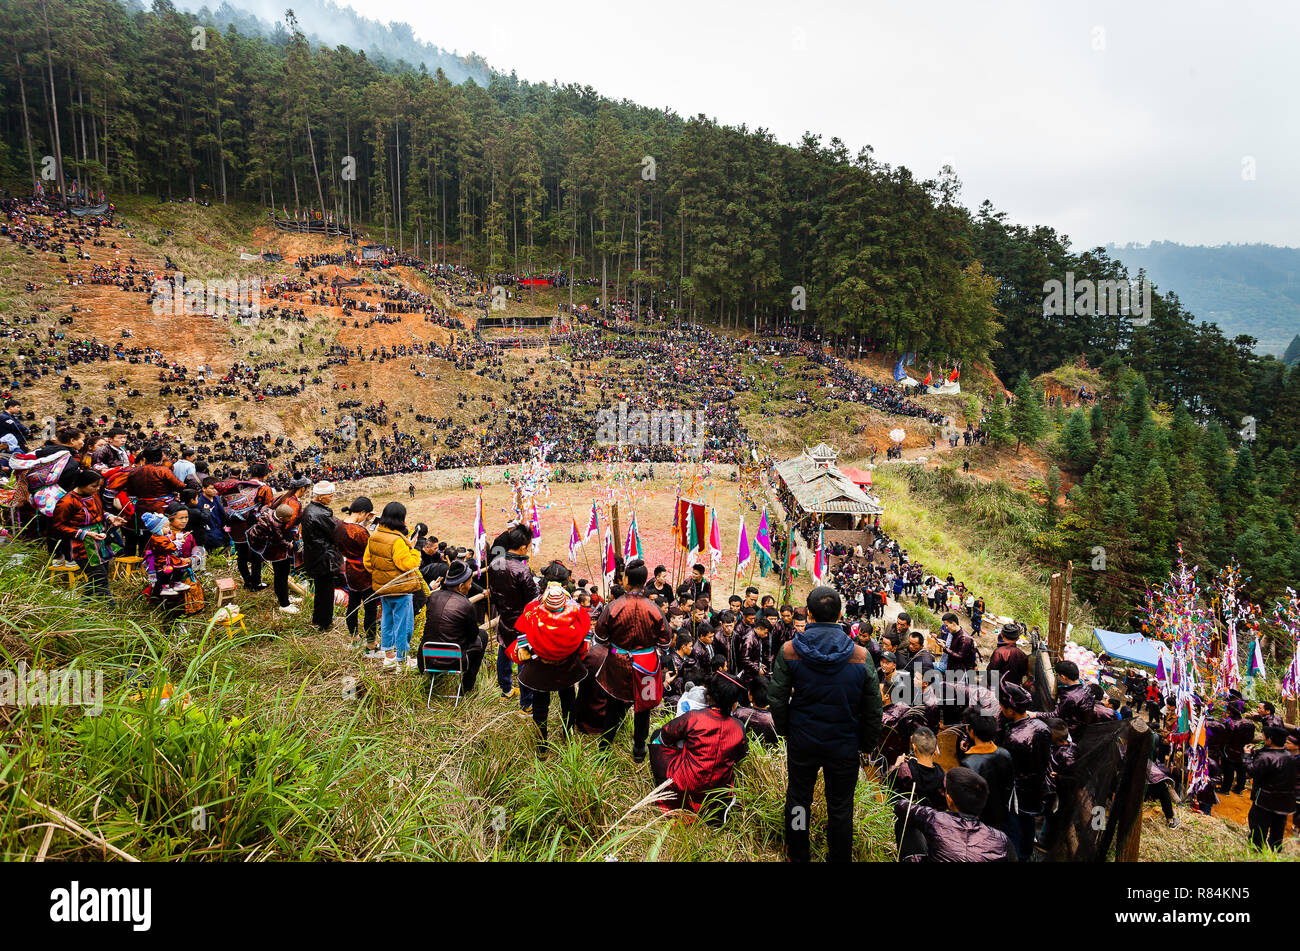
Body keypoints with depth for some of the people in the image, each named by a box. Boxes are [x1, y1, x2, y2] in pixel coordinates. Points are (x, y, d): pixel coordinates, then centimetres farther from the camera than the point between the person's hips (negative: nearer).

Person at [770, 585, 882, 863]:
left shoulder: (789, 651, -13)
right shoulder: (860, 655, -13)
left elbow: (778, 700, -7)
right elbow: (873, 708, -6)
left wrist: (785, 731, 9)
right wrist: (868, 743, 8)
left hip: (802, 741, 1)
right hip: (844, 745, -1)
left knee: (798, 797, 20)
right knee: (840, 806, 14)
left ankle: (797, 854, 37)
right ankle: (840, 856, 31)